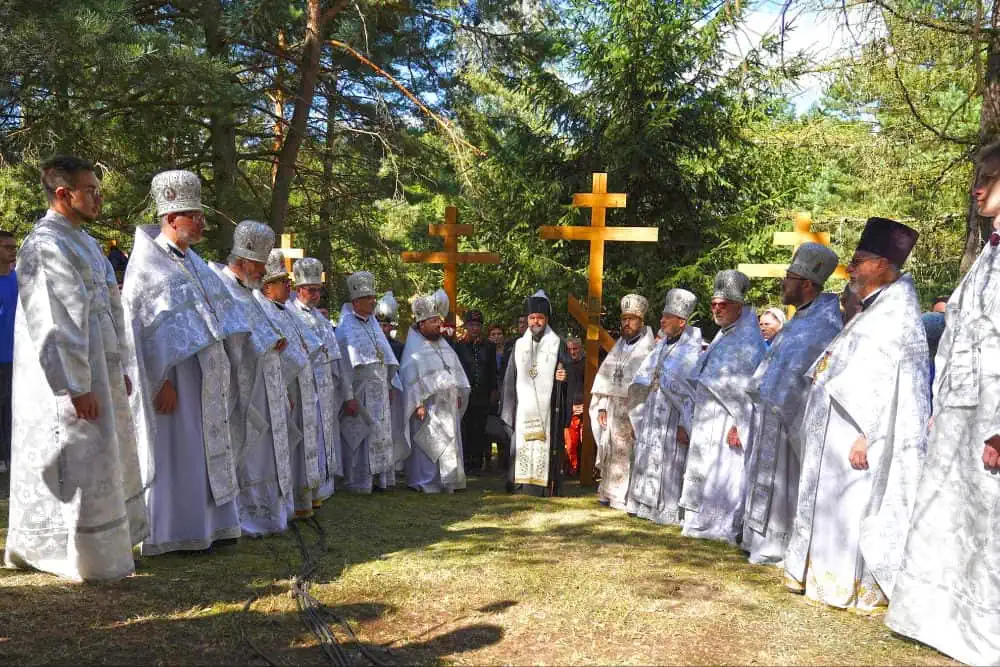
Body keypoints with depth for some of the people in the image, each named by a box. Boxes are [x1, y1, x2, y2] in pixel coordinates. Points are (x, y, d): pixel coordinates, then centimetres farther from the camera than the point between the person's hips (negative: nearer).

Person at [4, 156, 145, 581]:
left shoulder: (83, 242, 14)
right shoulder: (45, 245, -15)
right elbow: (54, 323, -21)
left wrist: (119, 367, 17)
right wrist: (78, 386, -22)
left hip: (99, 371, 10)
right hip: (70, 376, -10)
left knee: (104, 459, 17)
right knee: (79, 464, -1)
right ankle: (84, 560, 12)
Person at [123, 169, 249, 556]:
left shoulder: (191, 260, 14)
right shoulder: (147, 265, -10)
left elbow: (222, 307, 16)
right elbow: (146, 329, -15)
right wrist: (163, 381, -19)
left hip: (206, 374, 8)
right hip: (175, 375, -8)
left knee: (207, 448, 13)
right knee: (176, 452, -1)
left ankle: (208, 523, 23)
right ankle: (173, 533, 10)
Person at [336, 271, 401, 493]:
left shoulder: (373, 323, 13)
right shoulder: (346, 328, -10)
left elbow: (386, 358, 17)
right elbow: (344, 366, -14)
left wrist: (390, 384, 13)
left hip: (379, 392, 7)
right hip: (359, 392, -7)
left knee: (381, 435, 10)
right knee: (359, 436, -2)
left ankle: (379, 478, 19)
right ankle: (359, 482, 7)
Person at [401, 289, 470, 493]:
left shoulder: (443, 345, 14)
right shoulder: (414, 349, -9)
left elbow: (455, 370, 19)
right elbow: (410, 378, -13)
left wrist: (458, 394, 13)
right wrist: (418, 404, -18)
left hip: (448, 404, 7)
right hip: (428, 406, -7)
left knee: (449, 443, 10)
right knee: (428, 444, -4)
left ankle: (448, 479, 18)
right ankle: (425, 482, 4)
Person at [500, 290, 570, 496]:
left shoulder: (557, 344, 6)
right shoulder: (519, 345, 13)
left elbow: (567, 371, 4)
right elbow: (510, 378, 13)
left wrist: (564, 376, -19)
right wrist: (509, 407, 8)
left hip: (547, 406, -2)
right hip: (524, 407, 2)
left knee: (546, 444, -5)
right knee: (522, 444, 0)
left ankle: (546, 485, 0)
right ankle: (521, 484, 5)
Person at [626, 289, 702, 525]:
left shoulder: (692, 351, -13)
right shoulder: (661, 346, 9)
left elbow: (694, 392, -15)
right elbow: (644, 379, 15)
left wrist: (685, 425, -18)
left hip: (673, 420, -7)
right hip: (652, 416, 8)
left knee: (670, 464, -2)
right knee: (648, 460, 13)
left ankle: (670, 510, 7)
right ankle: (647, 505, 24)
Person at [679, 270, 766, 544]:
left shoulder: (748, 339, -12)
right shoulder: (722, 336, 16)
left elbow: (747, 386, -19)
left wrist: (737, 423, -22)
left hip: (728, 422, -9)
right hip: (707, 419, 9)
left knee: (724, 473, -6)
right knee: (702, 471, 13)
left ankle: (724, 529, 1)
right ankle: (701, 523, 21)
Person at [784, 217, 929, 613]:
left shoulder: (897, 311, -13)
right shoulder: (874, 309, 17)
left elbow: (886, 380, -20)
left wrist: (866, 434, -24)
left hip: (859, 431, -10)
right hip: (840, 427, 10)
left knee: (855, 505, -5)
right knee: (835, 502, 13)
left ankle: (859, 589, 4)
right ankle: (827, 575, 20)